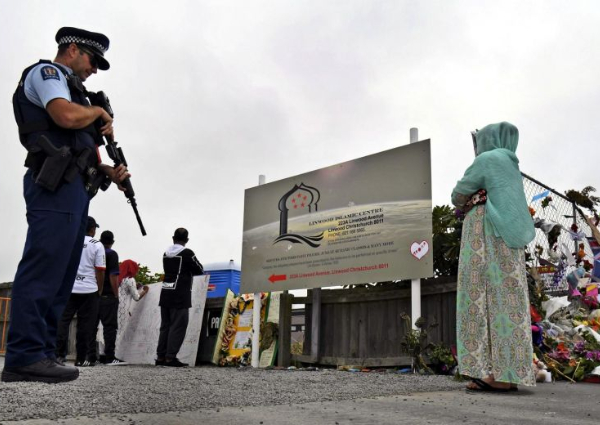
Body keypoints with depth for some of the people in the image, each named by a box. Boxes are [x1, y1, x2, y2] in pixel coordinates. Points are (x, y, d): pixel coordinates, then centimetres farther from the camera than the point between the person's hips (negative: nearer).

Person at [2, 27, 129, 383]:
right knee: (42, 271, -14)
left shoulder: (68, 88, 30)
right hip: (55, 185, -10)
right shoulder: (46, 72, 4)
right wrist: (99, 111, 2)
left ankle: (42, 355, 8)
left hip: (74, 188, 10)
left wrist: (110, 172, 14)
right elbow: (67, 116, -17)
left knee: (60, 278, 6)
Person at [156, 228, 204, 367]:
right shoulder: (187, 253, -8)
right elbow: (200, 270, -1)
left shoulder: (166, 254, 11)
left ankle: (160, 357, 12)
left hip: (165, 294, 7)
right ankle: (170, 357, -6)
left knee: (165, 326, 11)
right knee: (178, 327, -3)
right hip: (180, 296, -7)